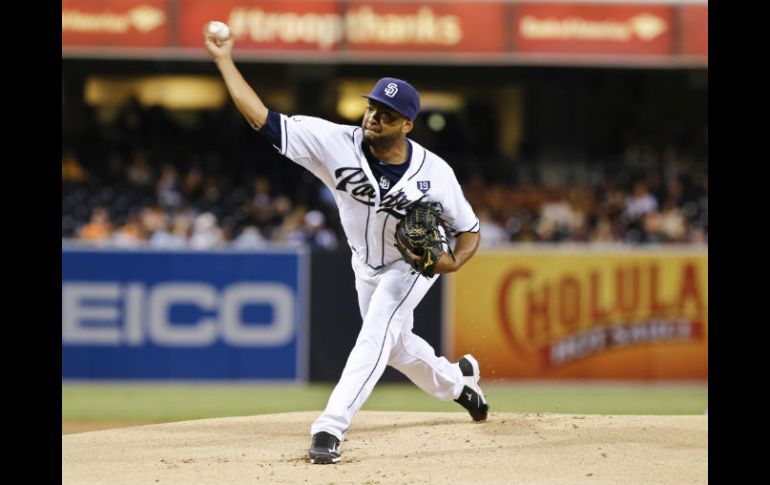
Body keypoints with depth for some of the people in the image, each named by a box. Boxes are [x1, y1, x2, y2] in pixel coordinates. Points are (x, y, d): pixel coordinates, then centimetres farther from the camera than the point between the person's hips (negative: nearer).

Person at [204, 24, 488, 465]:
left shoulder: (434, 172, -30)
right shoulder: (337, 143, -29)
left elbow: (469, 230, -17)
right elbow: (263, 118, -32)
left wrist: (454, 262, -38)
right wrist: (224, 60, -38)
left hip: (416, 262, -4)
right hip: (367, 264, 4)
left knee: (376, 334, -23)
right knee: (394, 346, 21)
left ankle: (331, 429, -25)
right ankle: (456, 379, 52)